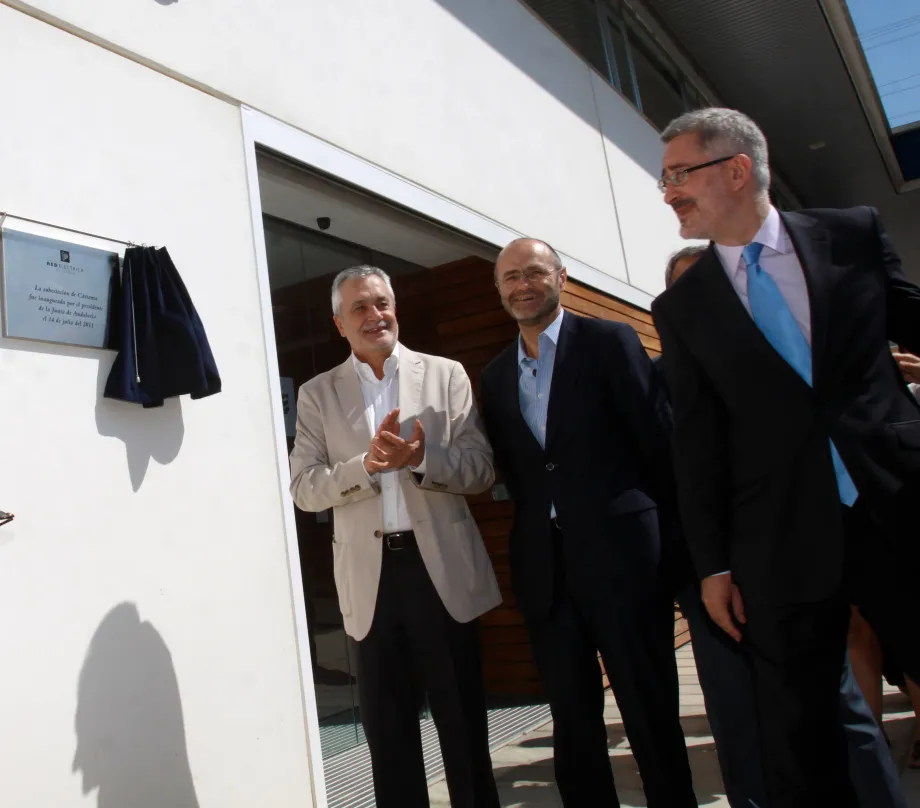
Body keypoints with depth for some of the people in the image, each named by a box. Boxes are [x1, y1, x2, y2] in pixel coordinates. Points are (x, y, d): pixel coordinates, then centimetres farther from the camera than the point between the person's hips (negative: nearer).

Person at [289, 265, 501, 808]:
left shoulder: (446, 375, 3)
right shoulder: (317, 395, 6)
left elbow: (481, 470, -2)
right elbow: (305, 488, -1)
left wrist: (422, 458, -20)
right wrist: (366, 465, -18)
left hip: (441, 565, -1)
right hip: (371, 574, 1)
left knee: (465, 722, 11)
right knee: (387, 729, 12)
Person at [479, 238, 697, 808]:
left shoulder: (609, 342, -1)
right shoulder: (495, 376, 13)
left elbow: (659, 444, -3)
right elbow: (511, 472, 14)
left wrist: (671, 542, -4)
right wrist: (536, 532, 7)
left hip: (622, 556, -4)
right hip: (544, 568, 4)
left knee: (650, 710, 5)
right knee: (572, 717, 13)